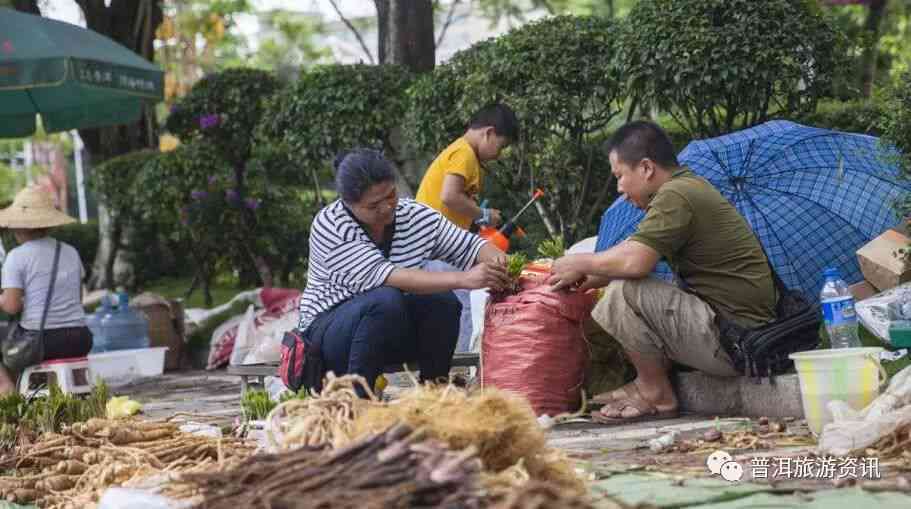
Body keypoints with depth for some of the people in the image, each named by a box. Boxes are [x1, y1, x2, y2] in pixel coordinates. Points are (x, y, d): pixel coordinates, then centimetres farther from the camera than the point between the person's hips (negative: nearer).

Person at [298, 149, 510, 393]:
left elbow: (470, 245, 3)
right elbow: (379, 275, -33)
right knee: (386, 299, -34)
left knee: (443, 300, -22)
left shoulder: (417, 216, -3)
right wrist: (463, 279, -41)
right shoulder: (330, 226, -21)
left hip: (393, 326, 5)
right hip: (328, 327, -5)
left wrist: (493, 258, -24)